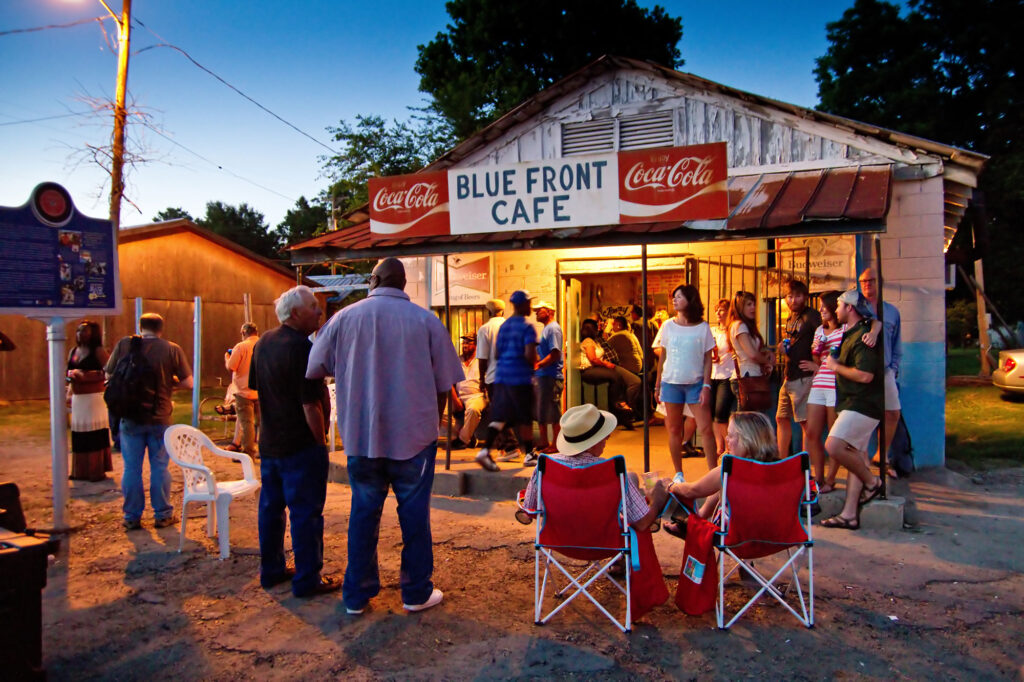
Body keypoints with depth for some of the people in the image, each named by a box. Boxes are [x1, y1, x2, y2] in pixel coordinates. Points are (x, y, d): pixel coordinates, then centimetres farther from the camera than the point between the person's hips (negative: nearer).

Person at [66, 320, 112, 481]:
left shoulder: (98, 351, -6)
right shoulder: (73, 351, 14)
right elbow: (70, 374, 21)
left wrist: (87, 375, -21)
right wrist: (69, 393, 11)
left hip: (93, 397, -6)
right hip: (77, 397, 6)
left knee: (95, 434, -4)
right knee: (79, 435, 8)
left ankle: (98, 471, 3)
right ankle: (81, 471, 17)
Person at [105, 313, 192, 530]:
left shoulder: (124, 344, -4)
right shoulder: (172, 349, -7)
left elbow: (109, 376, 4)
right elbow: (188, 383, -6)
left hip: (130, 416, 1)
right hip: (160, 417, -1)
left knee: (131, 468, 10)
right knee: (160, 467, 9)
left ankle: (132, 517, 18)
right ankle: (162, 515, 17)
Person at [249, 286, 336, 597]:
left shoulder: (263, 343, 7)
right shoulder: (301, 348, -20)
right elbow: (310, 405, -22)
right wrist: (321, 440, -11)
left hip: (269, 442, 9)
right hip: (301, 444, -9)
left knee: (270, 507, 17)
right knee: (306, 513, 1)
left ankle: (271, 570, 29)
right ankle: (307, 579, 9)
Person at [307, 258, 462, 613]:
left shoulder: (344, 318, -3)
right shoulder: (427, 321, -5)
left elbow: (314, 370, 6)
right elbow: (444, 384, -2)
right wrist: (432, 423, 14)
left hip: (361, 434, 2)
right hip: (414, 434, -1)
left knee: (363, 511, 13)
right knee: (414, 511, 10)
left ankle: (357, 595, 23)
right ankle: (417, 592, 21)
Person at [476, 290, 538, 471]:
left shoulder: (504, 326, 13)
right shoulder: (527, 327, -8)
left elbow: (496, 354, 13)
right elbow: (529, 354, -18)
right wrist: (533, 364, 2)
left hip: (501, 376, 6)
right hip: (521, 377, -6)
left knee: (499, 417, 4)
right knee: (525, 418, 7)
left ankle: (485, 450, -12)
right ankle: (529, 454, 19)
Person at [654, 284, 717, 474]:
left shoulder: (703, 327, 0)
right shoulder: (668, 326, 5)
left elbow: (708, 359, 1)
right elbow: (662, 356, 9)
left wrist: (706, 386, -8)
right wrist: (657, 385, 8)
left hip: (696, 383, -2)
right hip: (671, 382, 2)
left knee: (706, 429, -6)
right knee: (674, 430, 7)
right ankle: (678, 474, 18)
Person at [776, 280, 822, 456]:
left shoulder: (811, 315, -9)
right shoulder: (790, 319, 17)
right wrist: (785, 346, 11)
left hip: (804, 377, -9)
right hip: (788, 378, 9)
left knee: (805, 422, -5)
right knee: (781, 418, 14)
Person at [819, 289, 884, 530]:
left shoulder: (862, 337, -16)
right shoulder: (851, 334, 16)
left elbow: (865, 375, -25)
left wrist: (836, 366, -13)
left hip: (862, 404, -10)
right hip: (854, 404, 10)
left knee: (833, 446, -21)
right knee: (855, 456, 8)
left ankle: (871, 481, 0)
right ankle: (849, 514, 10)